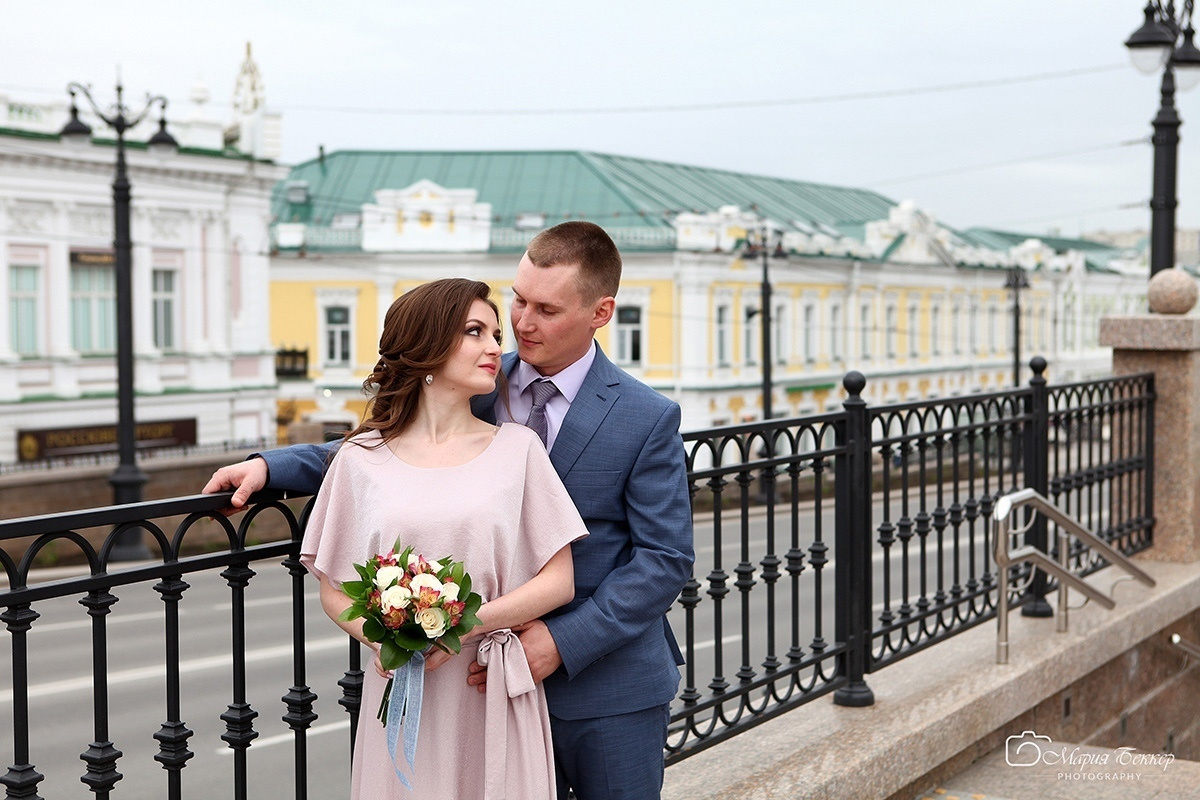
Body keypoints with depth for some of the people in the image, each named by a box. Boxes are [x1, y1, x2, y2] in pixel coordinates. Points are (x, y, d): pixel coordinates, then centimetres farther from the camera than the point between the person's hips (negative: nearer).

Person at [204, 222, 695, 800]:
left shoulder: (648, 419, -9)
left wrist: (564, 641, -19)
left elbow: (665, 557, -10)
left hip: (610, 692, -3)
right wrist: (270, 465, -2)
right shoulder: (480, 391, 1)